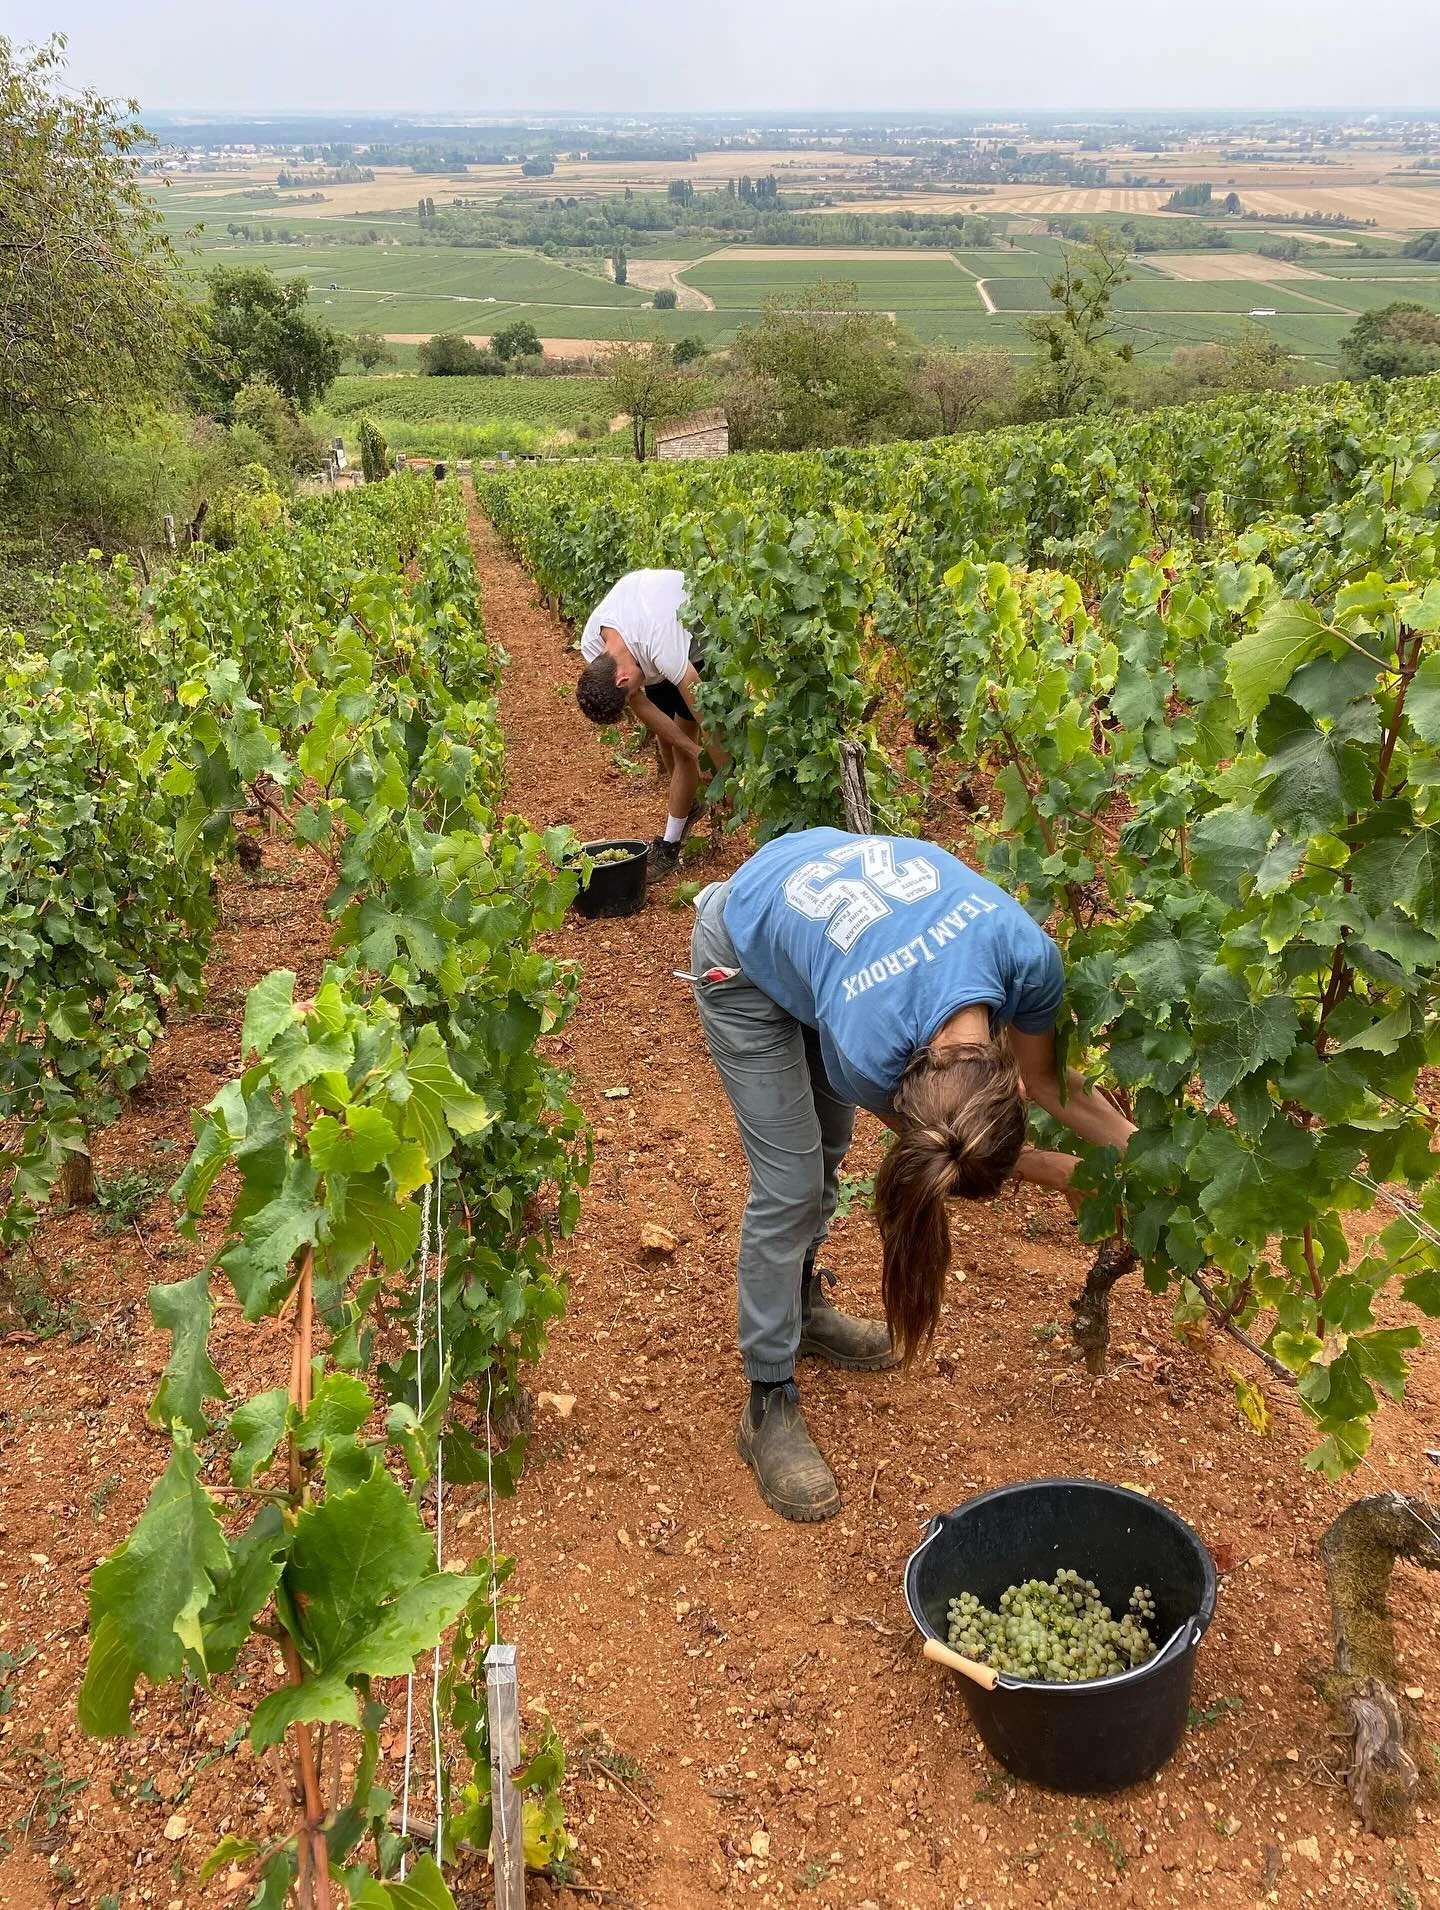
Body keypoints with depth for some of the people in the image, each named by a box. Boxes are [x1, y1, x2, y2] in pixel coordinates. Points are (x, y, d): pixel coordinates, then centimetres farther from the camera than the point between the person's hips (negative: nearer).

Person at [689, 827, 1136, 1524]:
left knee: (827, 1145, 16)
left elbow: (1045, 1081, -9)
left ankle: (800, 1304, 41)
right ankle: (770, 1406, 8)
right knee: (791, 1184, -8)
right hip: (746, 954, -5)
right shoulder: (866, 1050, -40)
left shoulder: (1030, 958, -32)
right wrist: (1084, 1180, -11)